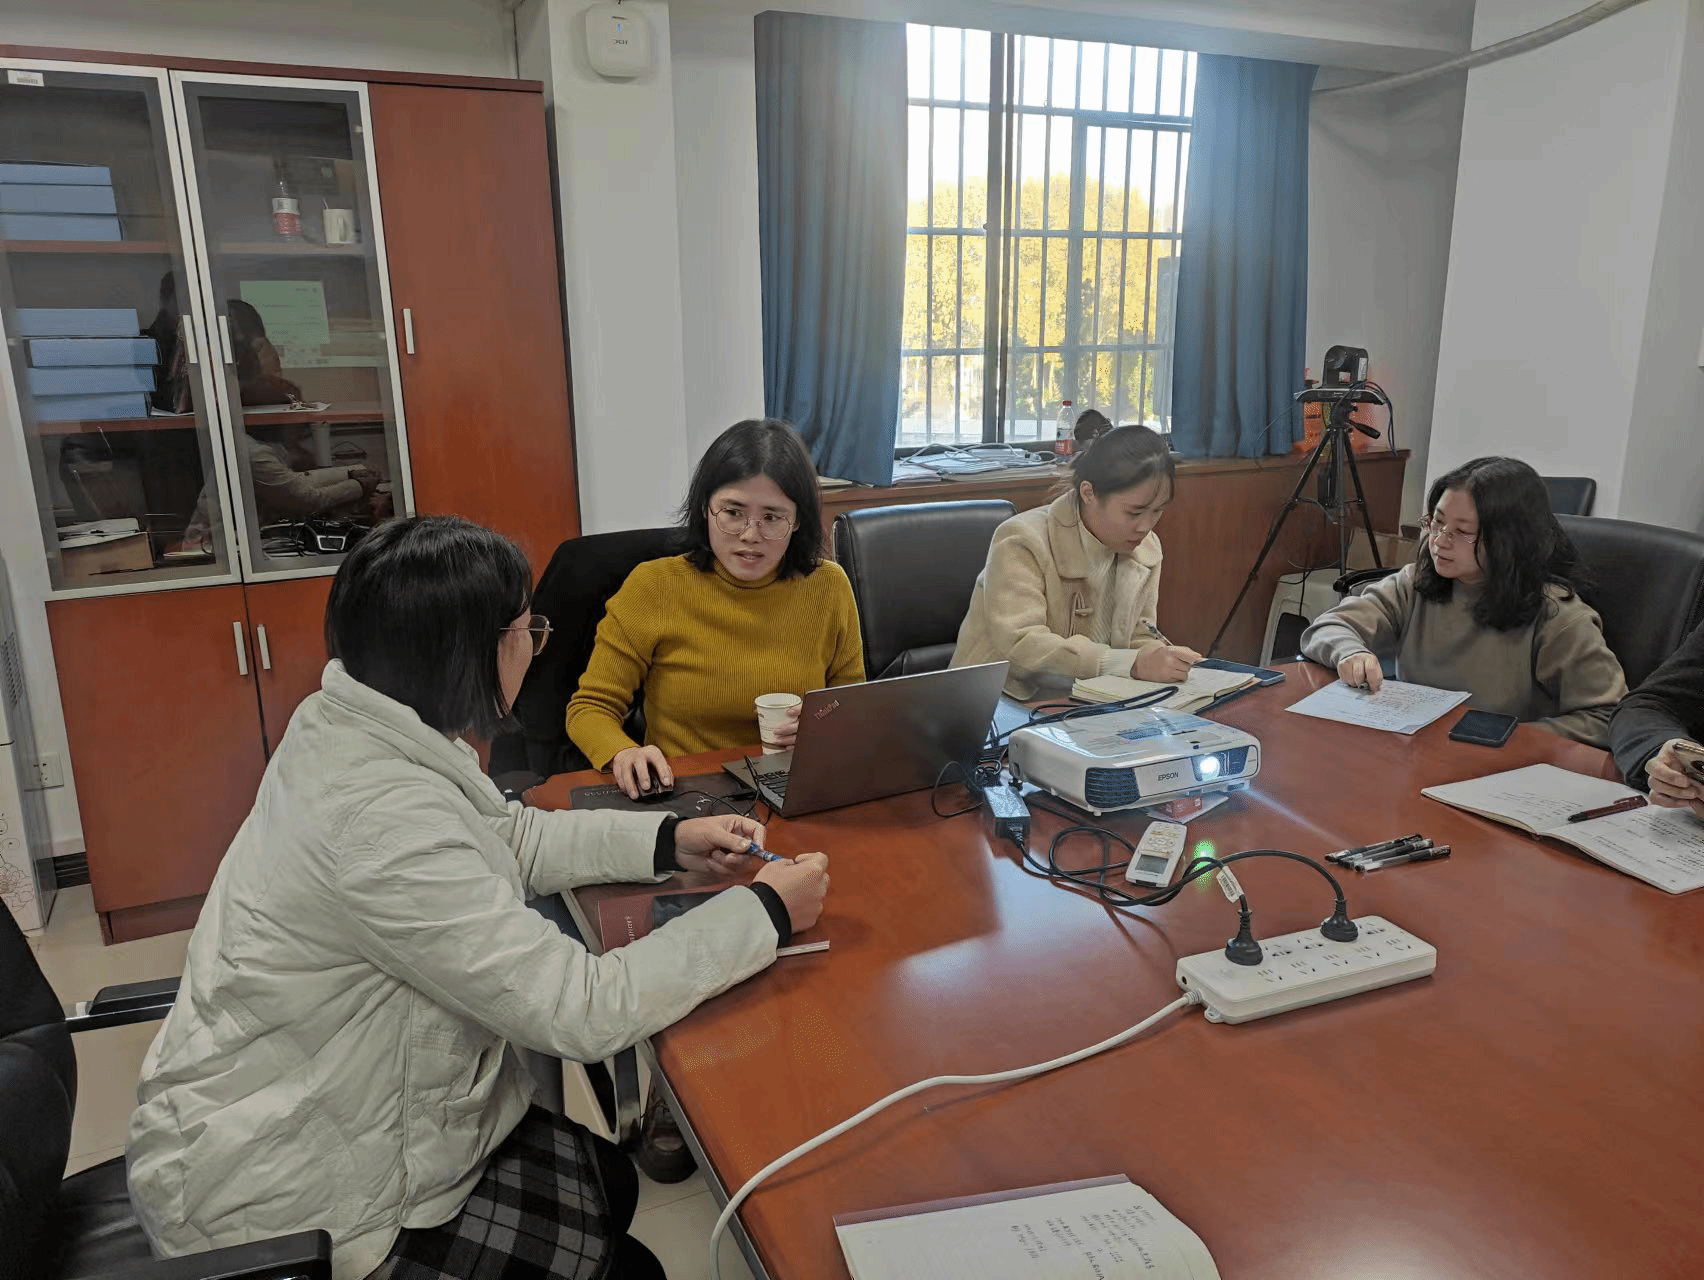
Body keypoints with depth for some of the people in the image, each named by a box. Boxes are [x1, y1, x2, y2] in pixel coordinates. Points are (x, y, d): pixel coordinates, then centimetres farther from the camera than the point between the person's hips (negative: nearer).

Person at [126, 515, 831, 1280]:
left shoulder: (354, 724, -6)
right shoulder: (382, 817, -35)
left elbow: (509, 837, 9)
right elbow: (583, 1010, -31)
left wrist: (668, 841, -1)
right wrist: (766, 913, -21)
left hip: (313, 1116, 8)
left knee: (608, 1184, 13)